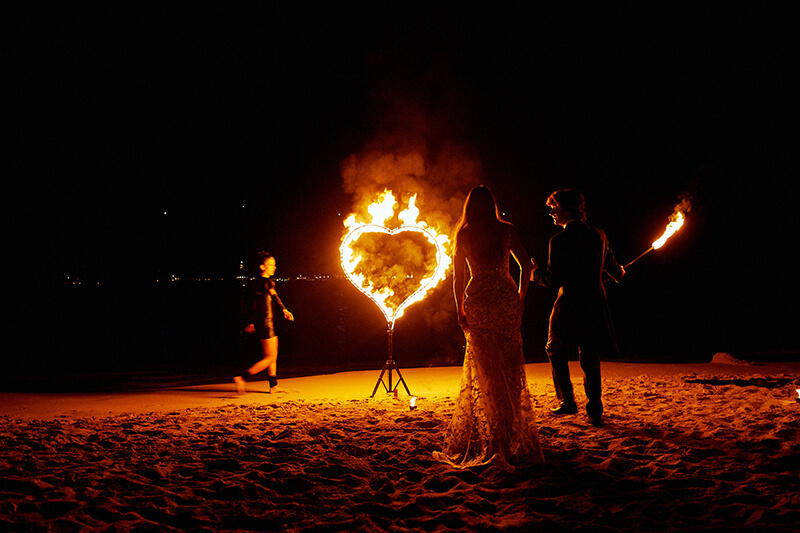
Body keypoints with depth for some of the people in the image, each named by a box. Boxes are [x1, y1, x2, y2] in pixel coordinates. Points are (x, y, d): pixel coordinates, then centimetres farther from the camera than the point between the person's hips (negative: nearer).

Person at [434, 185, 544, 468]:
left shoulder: (463, 235, 4)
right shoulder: (506, 230, 3)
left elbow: (458, 277, 3)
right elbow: (526, 265, 1)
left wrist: (460, 310, 8)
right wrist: (520, 296, 11)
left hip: (478, 301, 0)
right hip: (505, 298, 0)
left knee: (483, 368, 8)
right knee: (509, 365, 7)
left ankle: (485, 437, 12)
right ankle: (512, 433, 10)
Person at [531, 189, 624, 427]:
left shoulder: (559, 240, -13)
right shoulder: (598, 236, 4)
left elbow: (554, 279, -15)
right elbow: (611, 265, 19)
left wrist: (535, 274, 5)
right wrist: (619, 273, 42)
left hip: (568, 305, -5)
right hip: (595, 304, 5)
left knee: (556, 351, 17)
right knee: (590, 357, 12)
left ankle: (567, 400, 13)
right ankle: (595, 410, 10)